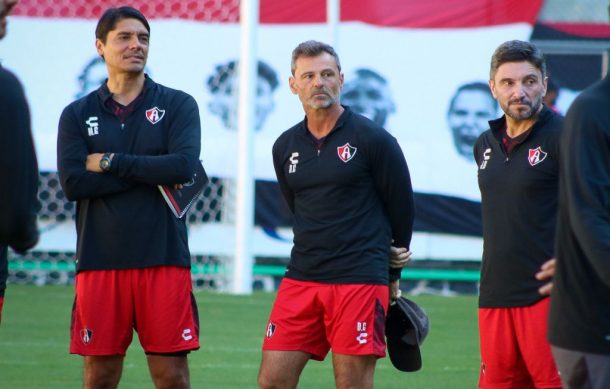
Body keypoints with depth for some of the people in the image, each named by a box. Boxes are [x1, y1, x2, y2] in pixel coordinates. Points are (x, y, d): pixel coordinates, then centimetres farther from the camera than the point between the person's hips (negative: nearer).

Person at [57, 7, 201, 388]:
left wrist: (111, 162, -7)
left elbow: (184, 166, -11)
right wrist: (152, 174, -9)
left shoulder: (177, 105, 6)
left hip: (163, 259, -1)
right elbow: (72, 182, -7)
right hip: (99, 261, 1)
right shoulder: (77, 114, 9)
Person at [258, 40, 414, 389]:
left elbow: (402, 209, 3)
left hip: (360, 282, -5)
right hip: (301, 280, 5)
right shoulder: (285, 147, 10)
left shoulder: (373, 139, -5)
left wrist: (392, 274, 12)